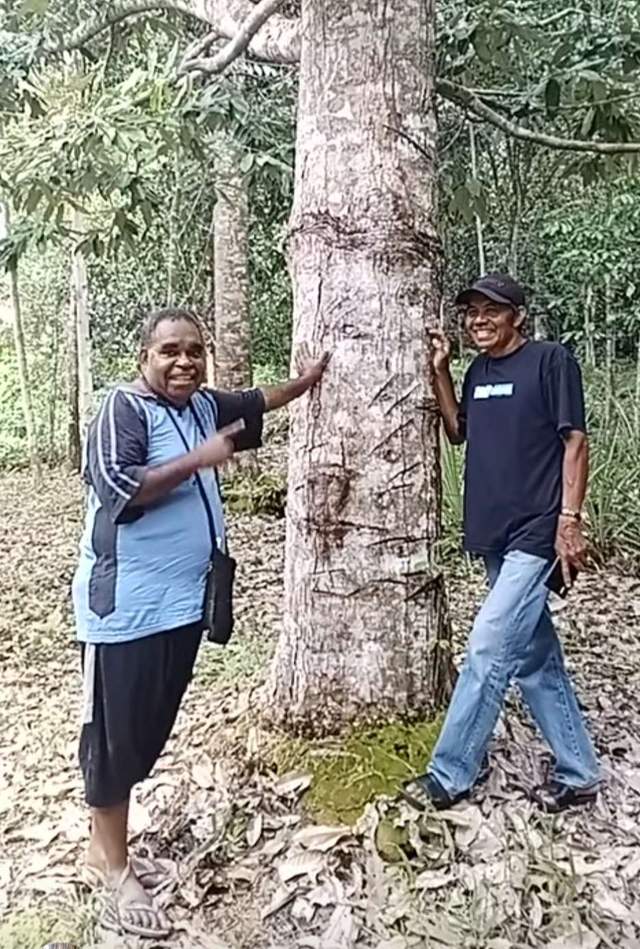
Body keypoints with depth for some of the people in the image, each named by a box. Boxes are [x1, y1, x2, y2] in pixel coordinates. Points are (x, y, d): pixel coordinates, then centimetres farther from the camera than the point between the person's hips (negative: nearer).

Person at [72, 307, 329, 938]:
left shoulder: (203, 406, 10)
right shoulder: (123, 407, -13)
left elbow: (253, 407, 30)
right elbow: (117, 488, -27)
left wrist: (300, 385, 18)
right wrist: (198, 460, -21)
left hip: (183, 602, 8)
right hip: (126, 606, -8)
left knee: (149, 732, 17)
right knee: (116, 734, 5)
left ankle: (105, 849, 35)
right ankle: (113, 866, 23)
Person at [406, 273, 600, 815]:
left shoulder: (551, 360, -7)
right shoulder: (478, 372, 13)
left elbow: (575, 440, -9)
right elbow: (458, 432, 20)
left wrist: (570, 520, -16)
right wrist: (440, 371, 9)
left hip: (536, 533, -7)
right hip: (495, 534, 7)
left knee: (488, 651, -7)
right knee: (536, 659, 12)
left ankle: (450, 775, 7)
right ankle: (578, 774, 26)